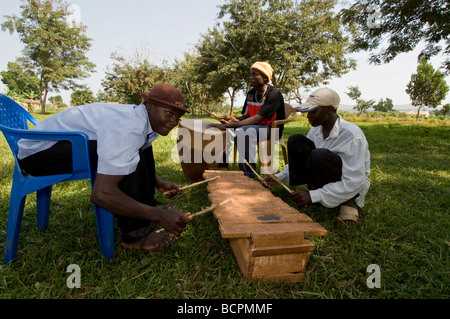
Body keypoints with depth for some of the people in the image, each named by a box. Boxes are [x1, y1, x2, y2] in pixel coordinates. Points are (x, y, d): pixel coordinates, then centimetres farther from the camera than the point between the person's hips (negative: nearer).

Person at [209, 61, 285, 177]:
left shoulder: (274, 93, -18)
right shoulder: (251, 93, 6)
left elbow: (257, 119, -28)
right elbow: (246, 116, 10)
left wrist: (229, 125, -33)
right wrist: (233, 119, -13)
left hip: (272, 130, -8)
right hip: (253, 126, 8)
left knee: (244, 131, -35)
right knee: (224, 130, -4)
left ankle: (248, 174, -29)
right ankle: (223, 165, 2)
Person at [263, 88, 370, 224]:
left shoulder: (352, 135, -26)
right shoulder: (316, 130, -3)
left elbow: (353, 183, -29)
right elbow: (301, 159, 8)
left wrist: (314, 196, -34)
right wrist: (278, 178, -5)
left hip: (352, 189, -6)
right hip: (324, 179, 6)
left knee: (320, 155, -36)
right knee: (296, 140, -11)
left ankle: (347, 203, -12)